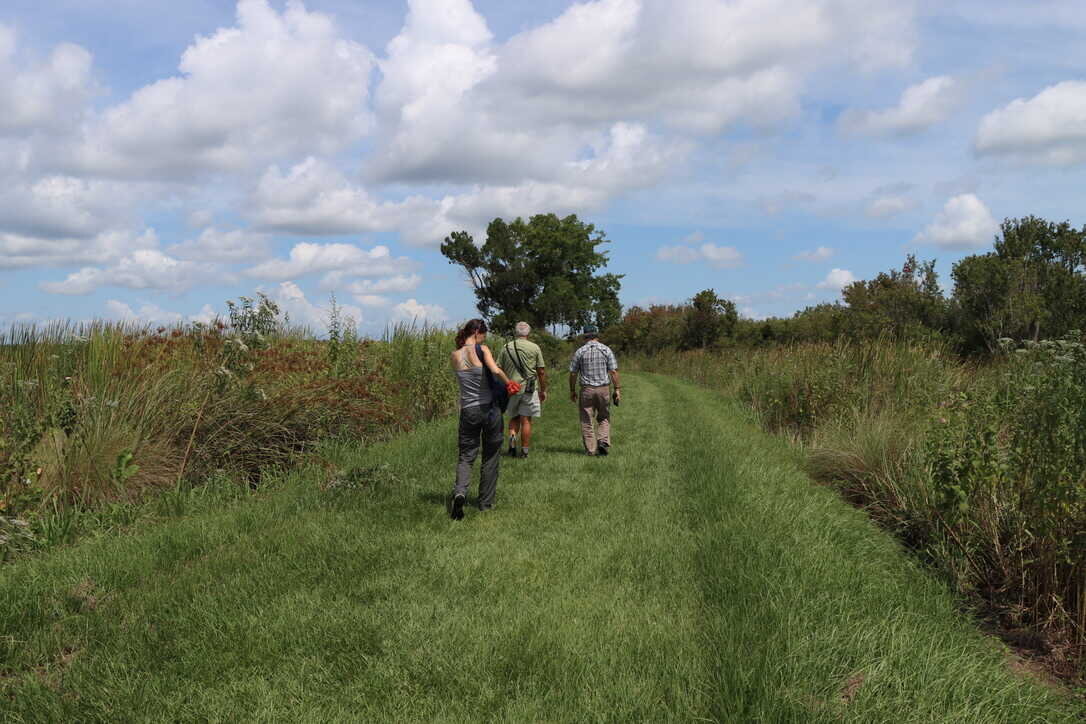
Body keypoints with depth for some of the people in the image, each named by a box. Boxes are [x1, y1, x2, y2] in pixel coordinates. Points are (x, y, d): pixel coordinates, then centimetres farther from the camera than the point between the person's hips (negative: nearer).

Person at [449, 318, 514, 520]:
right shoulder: (482, 350, -10)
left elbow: (463, 379, 11)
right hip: (489, 408, -2)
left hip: (468, 411, 2)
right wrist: (509, 383, -8)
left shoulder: (455, 356, 3)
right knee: (491, 457, 14)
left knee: (466, 456, 8)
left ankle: (459, 492, -20)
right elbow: (495, 370, -25)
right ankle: (486, 502, 19)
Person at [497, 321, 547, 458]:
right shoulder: (534, 348, -2)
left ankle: (512, 437, -7)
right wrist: (543, 390, 7)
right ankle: (524, 451, 5)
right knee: (526, 420, 3)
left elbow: (499, 370, 5)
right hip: (529, 389, -2)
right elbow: (541, 371, -2)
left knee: (514, 418, 18)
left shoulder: (506, 348, 4)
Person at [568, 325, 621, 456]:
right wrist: (617, 389, 0)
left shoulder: (579, 351, -1)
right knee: (604, 418, 16)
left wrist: (572, 391, 11)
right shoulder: (606, 350, 0)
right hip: (604, 388, 1)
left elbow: (573, 373, 1)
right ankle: (603, 441, -4)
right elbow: (613, 371, -4)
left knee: (586, 421, 7)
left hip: (586, 389, -1)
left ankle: (591, 449, 6)